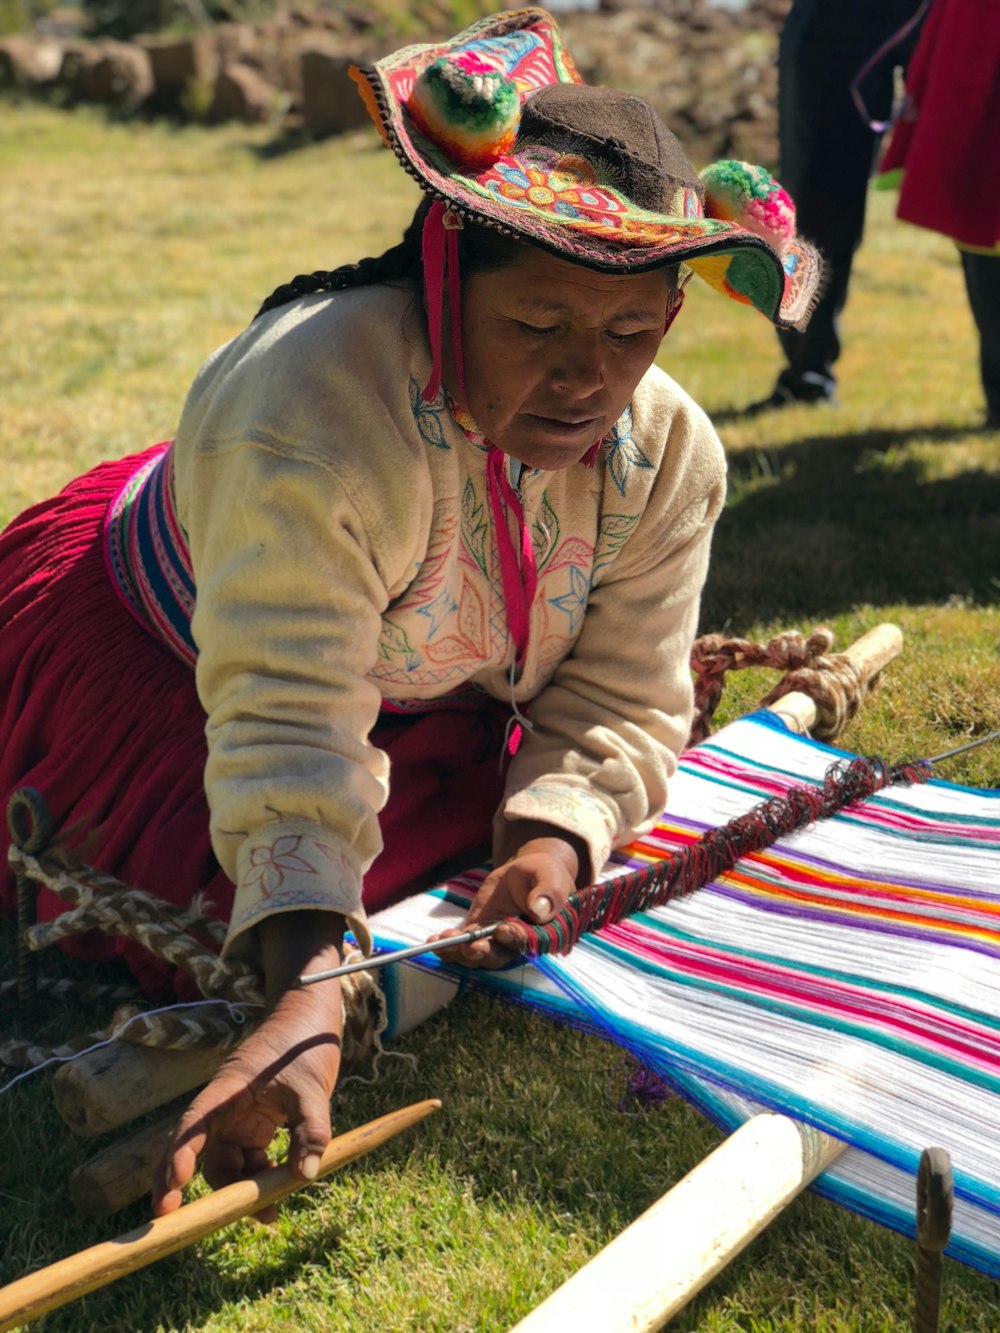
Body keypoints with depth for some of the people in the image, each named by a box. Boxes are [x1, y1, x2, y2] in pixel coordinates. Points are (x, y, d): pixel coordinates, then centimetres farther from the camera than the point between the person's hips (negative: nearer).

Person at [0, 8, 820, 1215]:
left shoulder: (667, 453, -20)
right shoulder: (313, 411, -41)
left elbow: (618, 706, -16)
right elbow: (290, 726, -46)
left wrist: (553, 843, -37)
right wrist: (307, 996, -55)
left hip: (421, 693, 6)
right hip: (146, 653, -6)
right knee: (218, 910, -20)